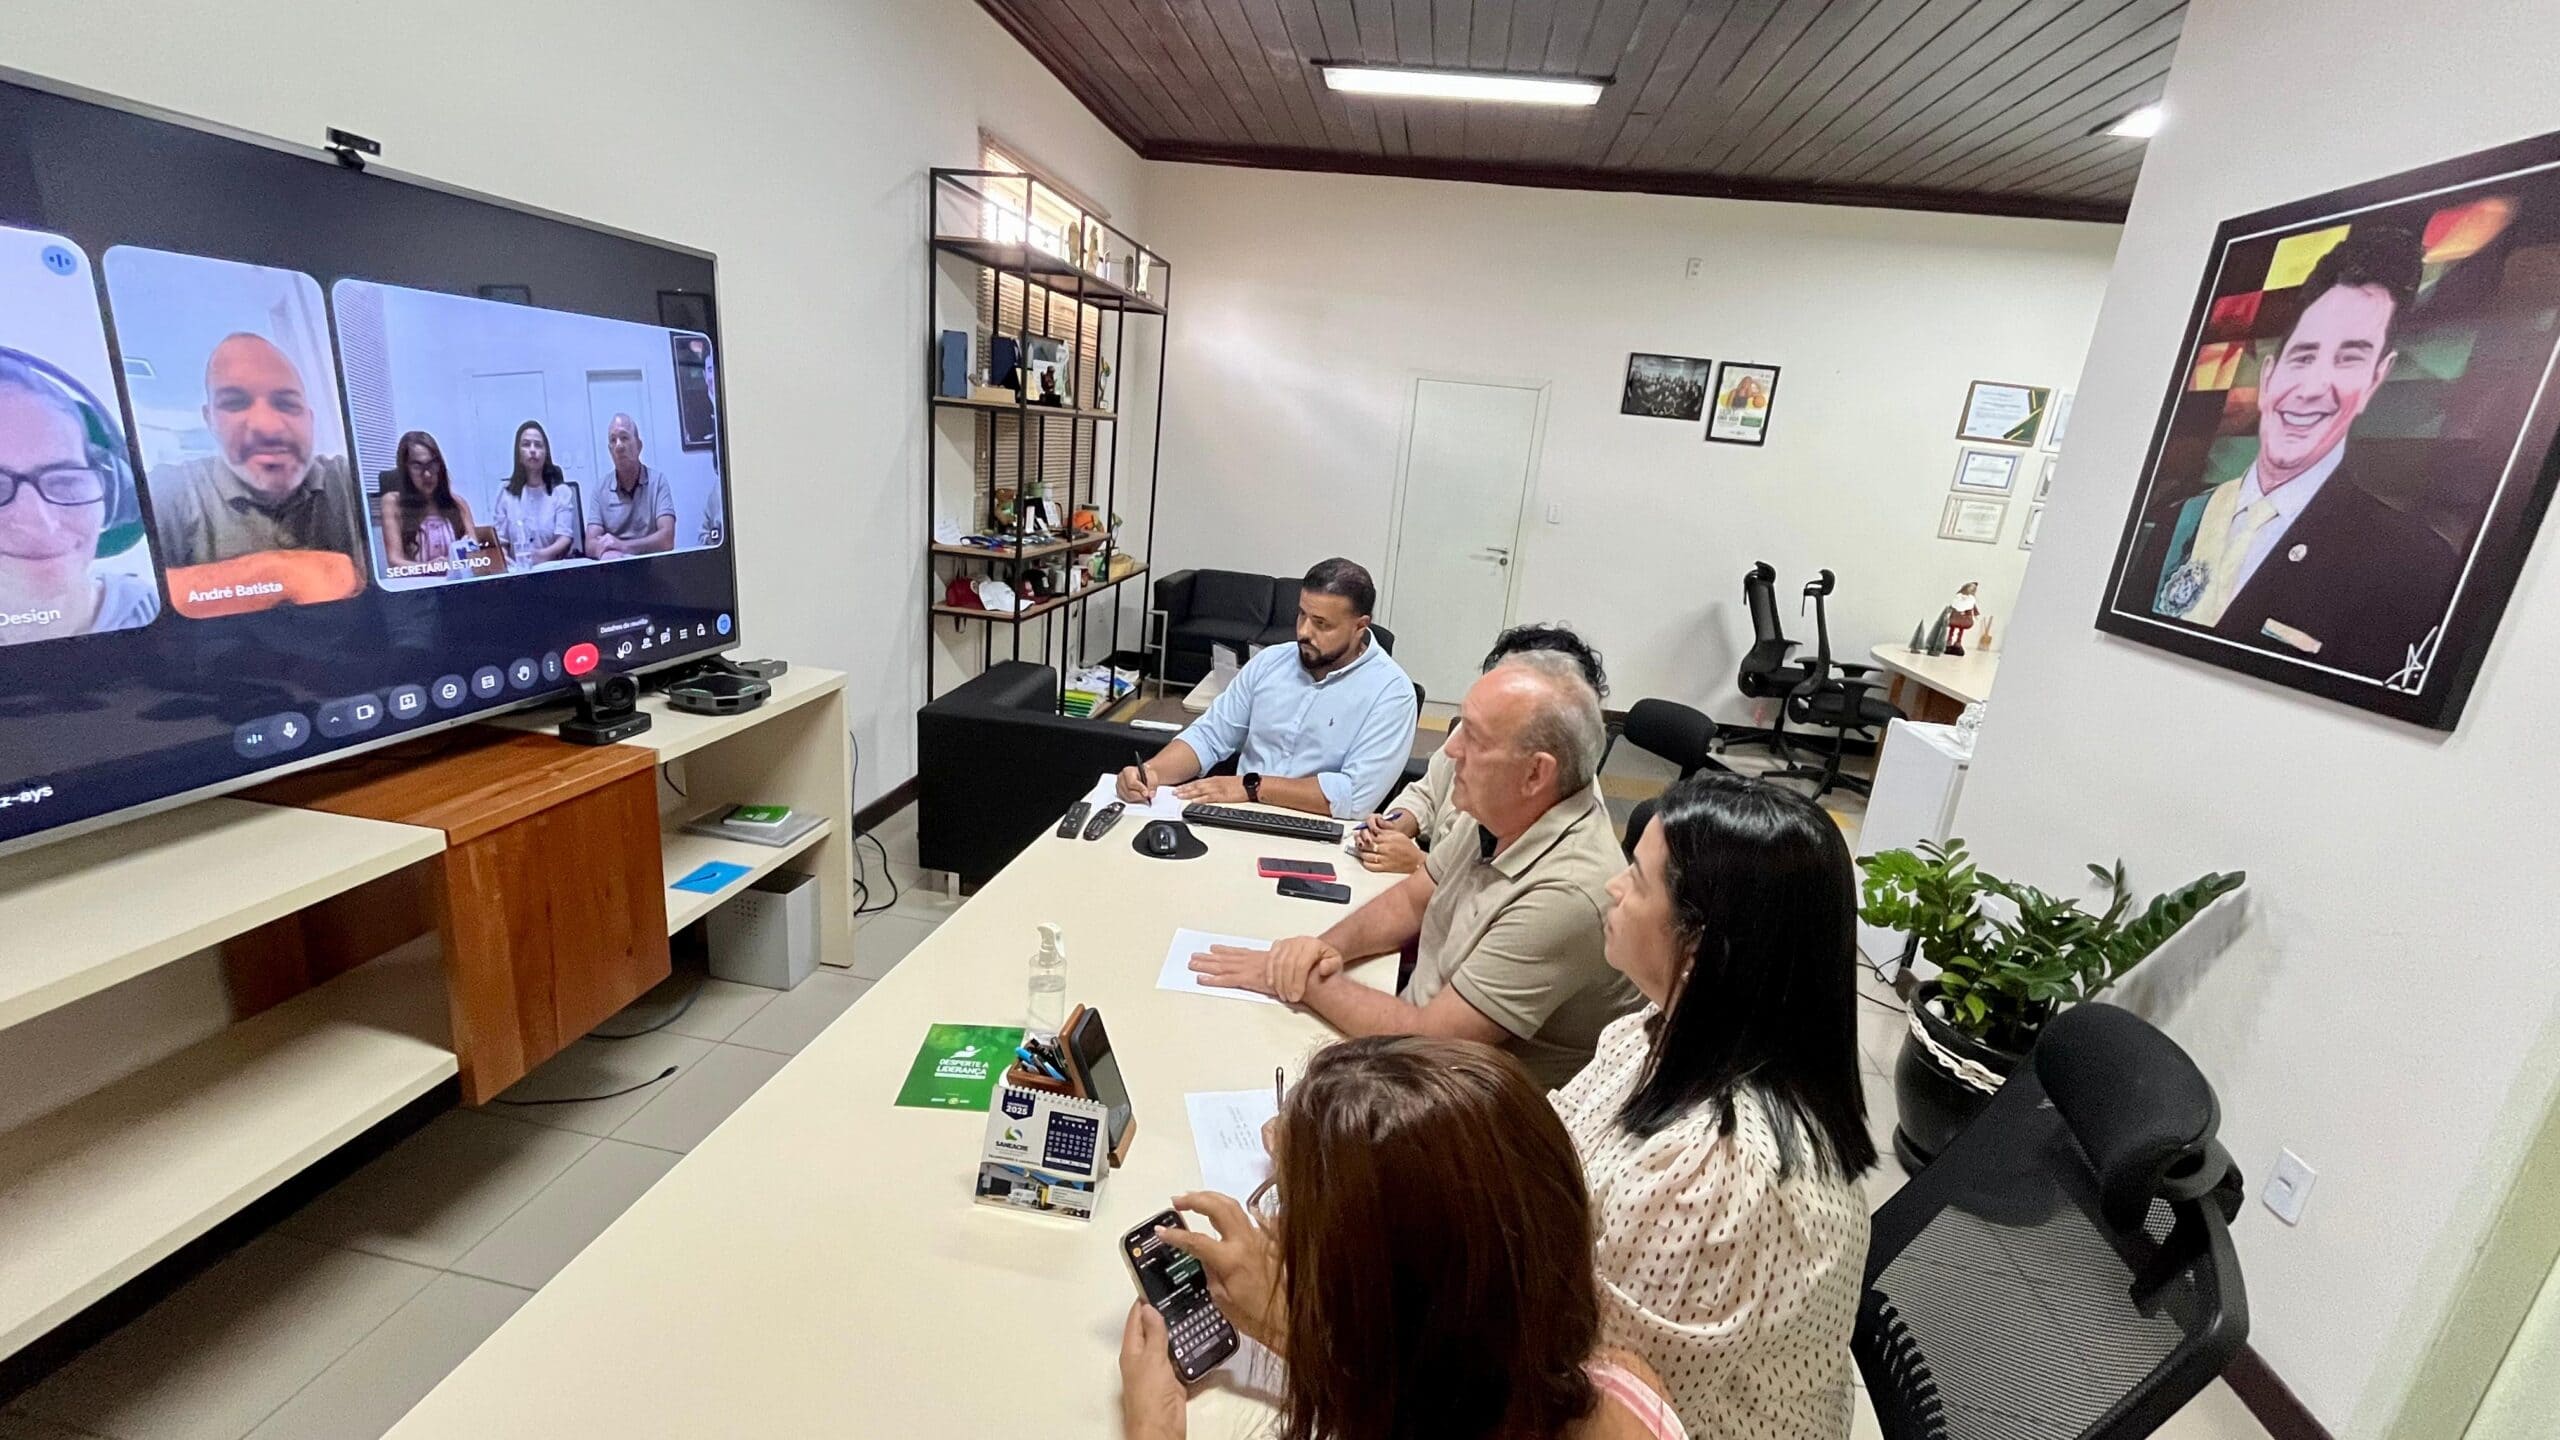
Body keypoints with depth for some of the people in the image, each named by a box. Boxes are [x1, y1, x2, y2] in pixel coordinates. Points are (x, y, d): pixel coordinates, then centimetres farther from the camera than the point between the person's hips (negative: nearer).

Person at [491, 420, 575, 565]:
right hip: (517, 570, 2)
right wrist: (503, 558, -16)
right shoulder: (506, 494, 13)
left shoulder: (561, 491, 7)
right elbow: (500, 541, 7)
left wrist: (545, 554, -27)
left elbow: (565, 537, -6)